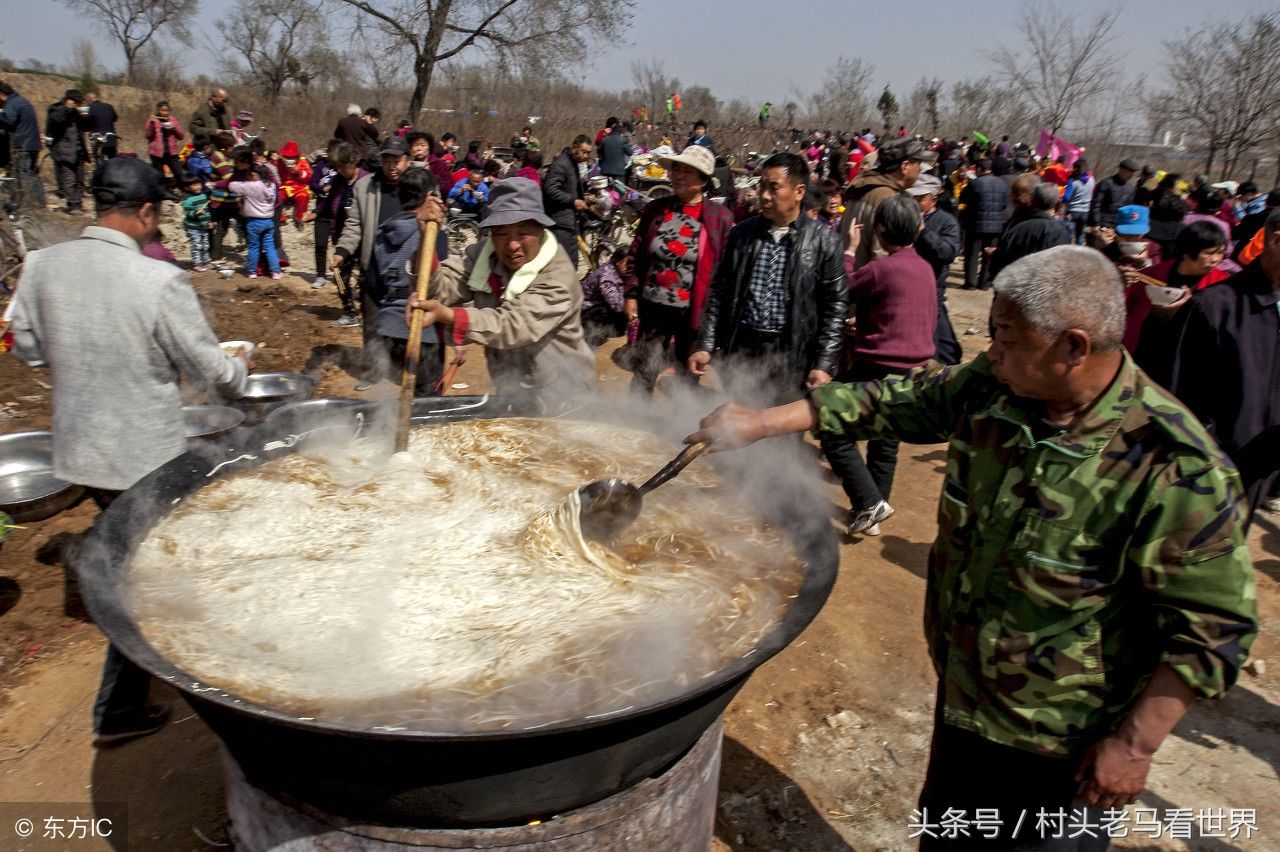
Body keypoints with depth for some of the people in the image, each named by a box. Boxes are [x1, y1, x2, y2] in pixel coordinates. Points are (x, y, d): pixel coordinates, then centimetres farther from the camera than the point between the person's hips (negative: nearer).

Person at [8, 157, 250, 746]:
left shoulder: (42, 265, -5)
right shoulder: (159, 280, -22)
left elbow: (27, 348, 7)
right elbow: (212, 368, -15)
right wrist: (240, 368, 6)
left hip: (78, 448, 7)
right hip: (145, 455, -6)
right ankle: (118, 712, 20)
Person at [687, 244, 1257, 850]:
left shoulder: (1177, 470, -28)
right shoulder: (989, 388, -11)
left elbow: (1214, 626, -21)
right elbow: (891, 403, 0)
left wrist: (1135, 744, -17)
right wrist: (760, 423, -1)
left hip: (1060, 740, -5)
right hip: (961, 694, 6)